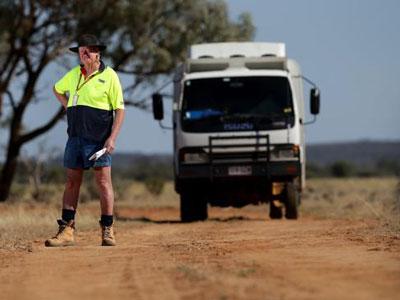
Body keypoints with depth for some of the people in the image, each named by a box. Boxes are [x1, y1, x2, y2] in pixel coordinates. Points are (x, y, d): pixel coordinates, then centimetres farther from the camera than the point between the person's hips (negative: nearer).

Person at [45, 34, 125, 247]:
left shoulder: (109, 76, -3)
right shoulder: (74, 74, 11)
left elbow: (119, 109, -5)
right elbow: (57, 89, 32)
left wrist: (112, 138, -14)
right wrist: (69, 107, 16)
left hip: (98, 138, -5)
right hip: (75, 137, 5)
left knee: (103, 182, -6)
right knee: (72, 182, 4)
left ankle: (107, 231, -1)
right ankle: (66, 231, 5)